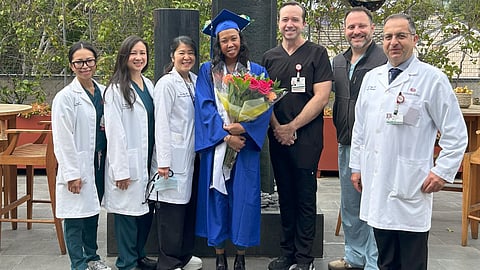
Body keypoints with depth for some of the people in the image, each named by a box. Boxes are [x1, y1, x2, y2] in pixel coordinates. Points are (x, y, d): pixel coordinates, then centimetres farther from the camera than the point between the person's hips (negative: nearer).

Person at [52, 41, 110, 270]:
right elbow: (63, 139, -12)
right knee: (75, 217, 2)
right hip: (78, 165, -5)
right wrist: (72, 173, -14)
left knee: (92, 211, 17)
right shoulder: (65, 97, -10)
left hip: (99, 161, 5)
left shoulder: (104, 92, 7)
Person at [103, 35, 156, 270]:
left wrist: (157, 161, 12)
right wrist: (121, 170, -16)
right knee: (128, 210, 1)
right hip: (128, 164, -7)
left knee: (147, 209, 13)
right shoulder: (116, 89, -10)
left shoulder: (149, 85, 11)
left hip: (148, 162, 7)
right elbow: (114, 132, -14)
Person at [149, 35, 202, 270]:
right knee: (172, 208, -1)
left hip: (191, 155, 7)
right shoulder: (166, 84, -10)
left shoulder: (195, 81, 10)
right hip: (174, 156, -7)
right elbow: (161, 123, -14)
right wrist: (163, 161, -17)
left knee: (188, 204, 14)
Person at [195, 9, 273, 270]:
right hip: (216, 144, 0)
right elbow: (205, 106, -3)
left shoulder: (257, 71, 7)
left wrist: (243, 128, -17)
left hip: (246, 144, 0)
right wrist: (225, 135, -14)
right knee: (217, 197, 3)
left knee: (243, 198, 2)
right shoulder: (207, 70, 6)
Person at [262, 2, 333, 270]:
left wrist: (291, 127, -10)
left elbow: (321, 97, -8)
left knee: (305, 197, 1)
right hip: (277, 136, 4)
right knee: (285, 195, 11)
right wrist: (277, 128, -5)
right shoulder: (270, 57, 11)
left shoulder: (317, 53, -1)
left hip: (307, 136, -4)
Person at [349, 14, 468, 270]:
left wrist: (443, 172, -8)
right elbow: (359, 126, 17)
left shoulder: (432, 79, -6)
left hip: (411, 188, -5)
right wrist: (356, 166, 16)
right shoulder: (371, 78, 11)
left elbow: (456, 133, -4)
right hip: (375, 183, 5)